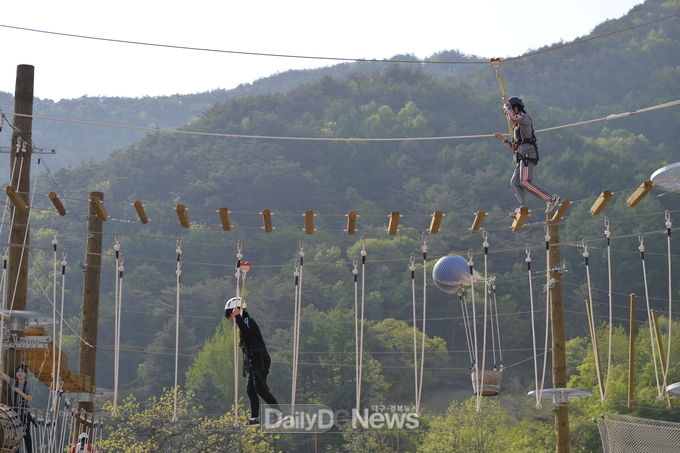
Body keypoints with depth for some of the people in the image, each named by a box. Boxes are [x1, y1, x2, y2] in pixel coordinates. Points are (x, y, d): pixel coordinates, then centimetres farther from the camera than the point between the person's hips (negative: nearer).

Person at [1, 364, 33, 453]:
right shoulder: (13, 382, 2)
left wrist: (19, 392, -21)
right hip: (14, 412, 2)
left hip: (25, 412, -2)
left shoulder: (28, 384, -3)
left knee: (26, 434, 0)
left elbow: (30, 398, -10)